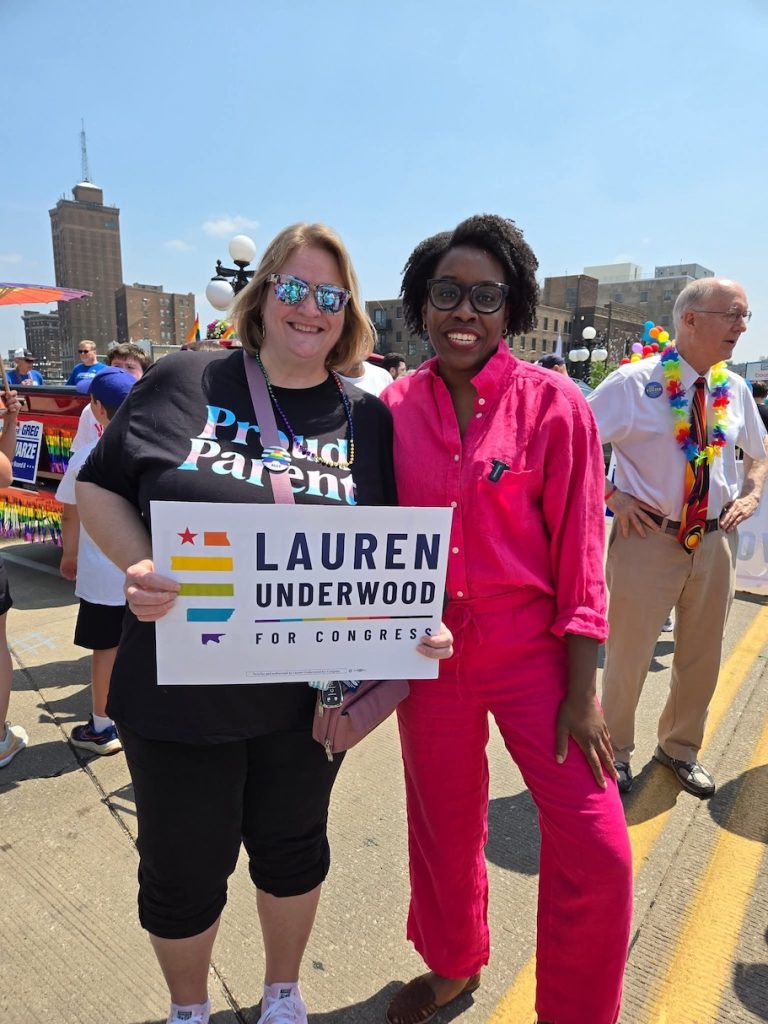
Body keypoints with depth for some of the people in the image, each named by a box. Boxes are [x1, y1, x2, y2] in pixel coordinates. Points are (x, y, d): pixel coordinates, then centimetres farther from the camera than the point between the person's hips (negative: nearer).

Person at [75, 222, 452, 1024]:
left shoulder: (367, 419, -1)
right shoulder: (184, 383, -5)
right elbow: (98, 485, 0)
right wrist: (138, 568, -18)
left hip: (310, 692, 2)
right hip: (179, 687, -1)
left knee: (291, 846, 22)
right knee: (182, 866, 18)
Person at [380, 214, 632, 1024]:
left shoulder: (553, 404, -9)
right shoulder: (394, 408, -1)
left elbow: (578, 556, -8)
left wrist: (581, 693, -8)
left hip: (533, 650, -2)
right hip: (429, 651, 3)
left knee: (596, 852, -1)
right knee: (443, 829, 19)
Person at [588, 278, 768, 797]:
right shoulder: (635, 382, -13)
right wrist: (613, 496, -15)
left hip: (715, 541, 6)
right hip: (650, 538, -5)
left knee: (702, 658, 17)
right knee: (628, 656, 8)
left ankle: (680, 747, 41)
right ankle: (615, 751, 32)